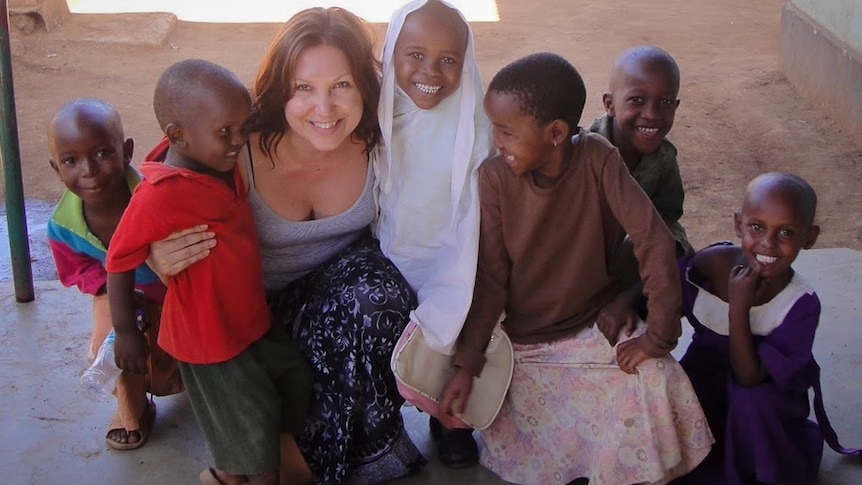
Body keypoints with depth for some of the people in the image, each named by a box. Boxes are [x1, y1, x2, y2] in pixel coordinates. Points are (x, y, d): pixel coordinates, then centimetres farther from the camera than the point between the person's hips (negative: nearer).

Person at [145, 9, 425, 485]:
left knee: (377, 294, -31)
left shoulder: (375, 143, -16)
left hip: (348, 274, 2)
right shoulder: (241, 152, -25)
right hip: (264, 301, -2)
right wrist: (160, 258, -36)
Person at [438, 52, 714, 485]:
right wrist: (466, 364, -14)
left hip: (596, 326, 0)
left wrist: (658, 334, -22)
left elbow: (654, 240, -21)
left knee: (656, 381, -24)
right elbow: (490, 278, -11)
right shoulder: (494, 177, -16)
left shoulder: (596, 158, -18)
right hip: (524, 341, 1)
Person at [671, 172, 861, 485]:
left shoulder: (801, 305, -27)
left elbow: (749, 377, -28)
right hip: (707, 373, 3)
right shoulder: (710, 263, -22)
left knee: (750, 399, -33)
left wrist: (738, 308, -36)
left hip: (768, 390, -3)